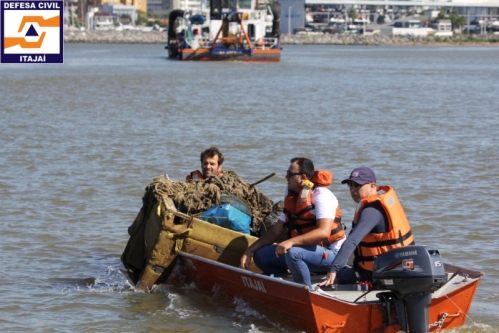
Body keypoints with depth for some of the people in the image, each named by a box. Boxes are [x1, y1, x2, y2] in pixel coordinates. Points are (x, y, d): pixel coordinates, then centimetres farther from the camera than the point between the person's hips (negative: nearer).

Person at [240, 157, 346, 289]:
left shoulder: (322, 195, -16)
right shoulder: (292, 199, 10)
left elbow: (324, 232, -30)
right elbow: (276, 231, 13)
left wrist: (291, 241, -39)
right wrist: (250, 250, 3)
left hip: (330, 254, -9)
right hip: (305, 250, 9)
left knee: (292, 253, -36)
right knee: (261, 255, 0)